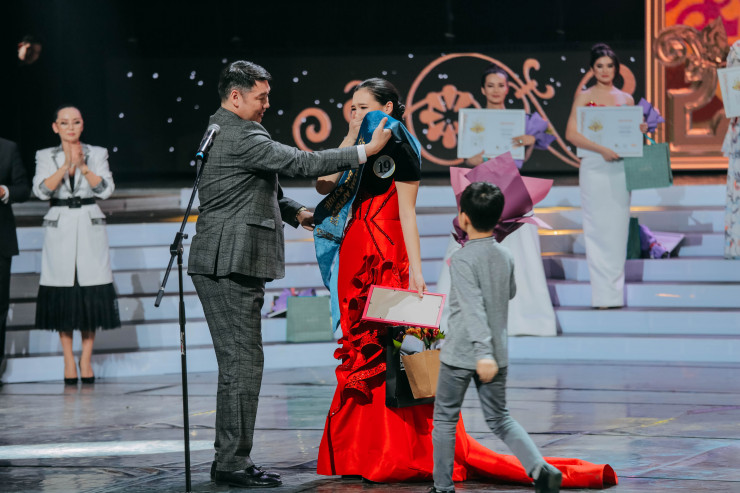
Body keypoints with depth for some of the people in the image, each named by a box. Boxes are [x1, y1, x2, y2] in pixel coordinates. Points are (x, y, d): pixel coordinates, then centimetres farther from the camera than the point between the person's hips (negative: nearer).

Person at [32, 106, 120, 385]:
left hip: (90, 228, 0)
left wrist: (83, 166, -15)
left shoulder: (97, 154, 7)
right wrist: (66, 166, -17)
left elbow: (106, 189, -4)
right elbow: (41, 190, -8)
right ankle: (68, 360, 7)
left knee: (92, 296, -3)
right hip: (59, 230, 0)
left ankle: (86, 359, 6)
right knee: (62, 297, -1)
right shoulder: (46, 157, 7)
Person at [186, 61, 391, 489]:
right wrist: (367, 150, -14)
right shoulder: (241, 136, -15)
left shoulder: (222, 132, 19)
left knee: (238, 362, 13)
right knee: (243, 362, -8)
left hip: (224, 265, 11)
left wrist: (294, 211, 13)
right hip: (231, 264, -11)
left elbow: (260, 187, 28)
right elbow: (300, 163, -19)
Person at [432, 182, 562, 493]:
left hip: (460, 354, -5)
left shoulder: (462, 260, -17)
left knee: (445, 418, 11)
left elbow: (473, 307, -26)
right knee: (499, 419, 14)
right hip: (498, 353, 5)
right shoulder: (506, 257, 2)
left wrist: (483, 353, -33)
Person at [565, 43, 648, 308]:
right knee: (597, 227, -4)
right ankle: (601, 294, -2)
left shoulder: (626, 99, 13)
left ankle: (615, 293, 5)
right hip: (594, 166, -3)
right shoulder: (584, 97, 3)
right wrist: (602, 149, -17)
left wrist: (640, 130, -3)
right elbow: (571, 133, -6)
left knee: (617, 226, 1)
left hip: (619, 167, 3)